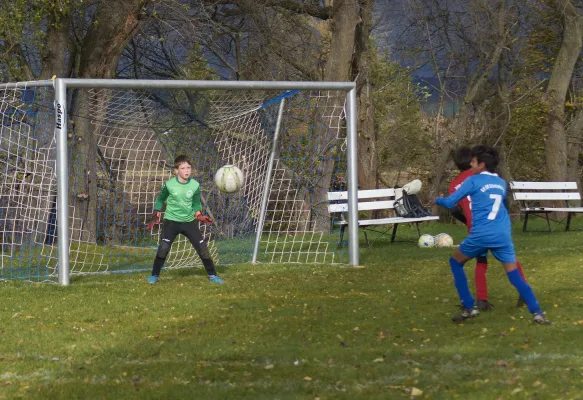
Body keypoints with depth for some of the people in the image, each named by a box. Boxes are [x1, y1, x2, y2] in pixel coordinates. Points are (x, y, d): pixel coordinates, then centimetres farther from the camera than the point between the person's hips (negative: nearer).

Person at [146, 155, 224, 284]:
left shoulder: (195, 185, -7)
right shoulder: (169, 184, -12)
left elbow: (196, 203, 7)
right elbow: (160, 200, 5)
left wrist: (200, 215, -9)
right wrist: (155, 216, -1)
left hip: (189, 221, 2)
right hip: (171, 221, -2)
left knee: (202, 248, -1)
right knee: (163, 248, -15)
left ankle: (212, 275, 15)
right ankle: (154, 275, 2)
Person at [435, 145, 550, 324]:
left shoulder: (473, 181, 2)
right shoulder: (501, 183, 18)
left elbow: (450, 202, 4)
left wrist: (437, 200, 26)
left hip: (481, 234, -4)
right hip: (502, 234, 4)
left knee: (455, 262, 19)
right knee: (514, 274, 5)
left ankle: (469, 307, 14)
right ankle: (537, 312, -12)